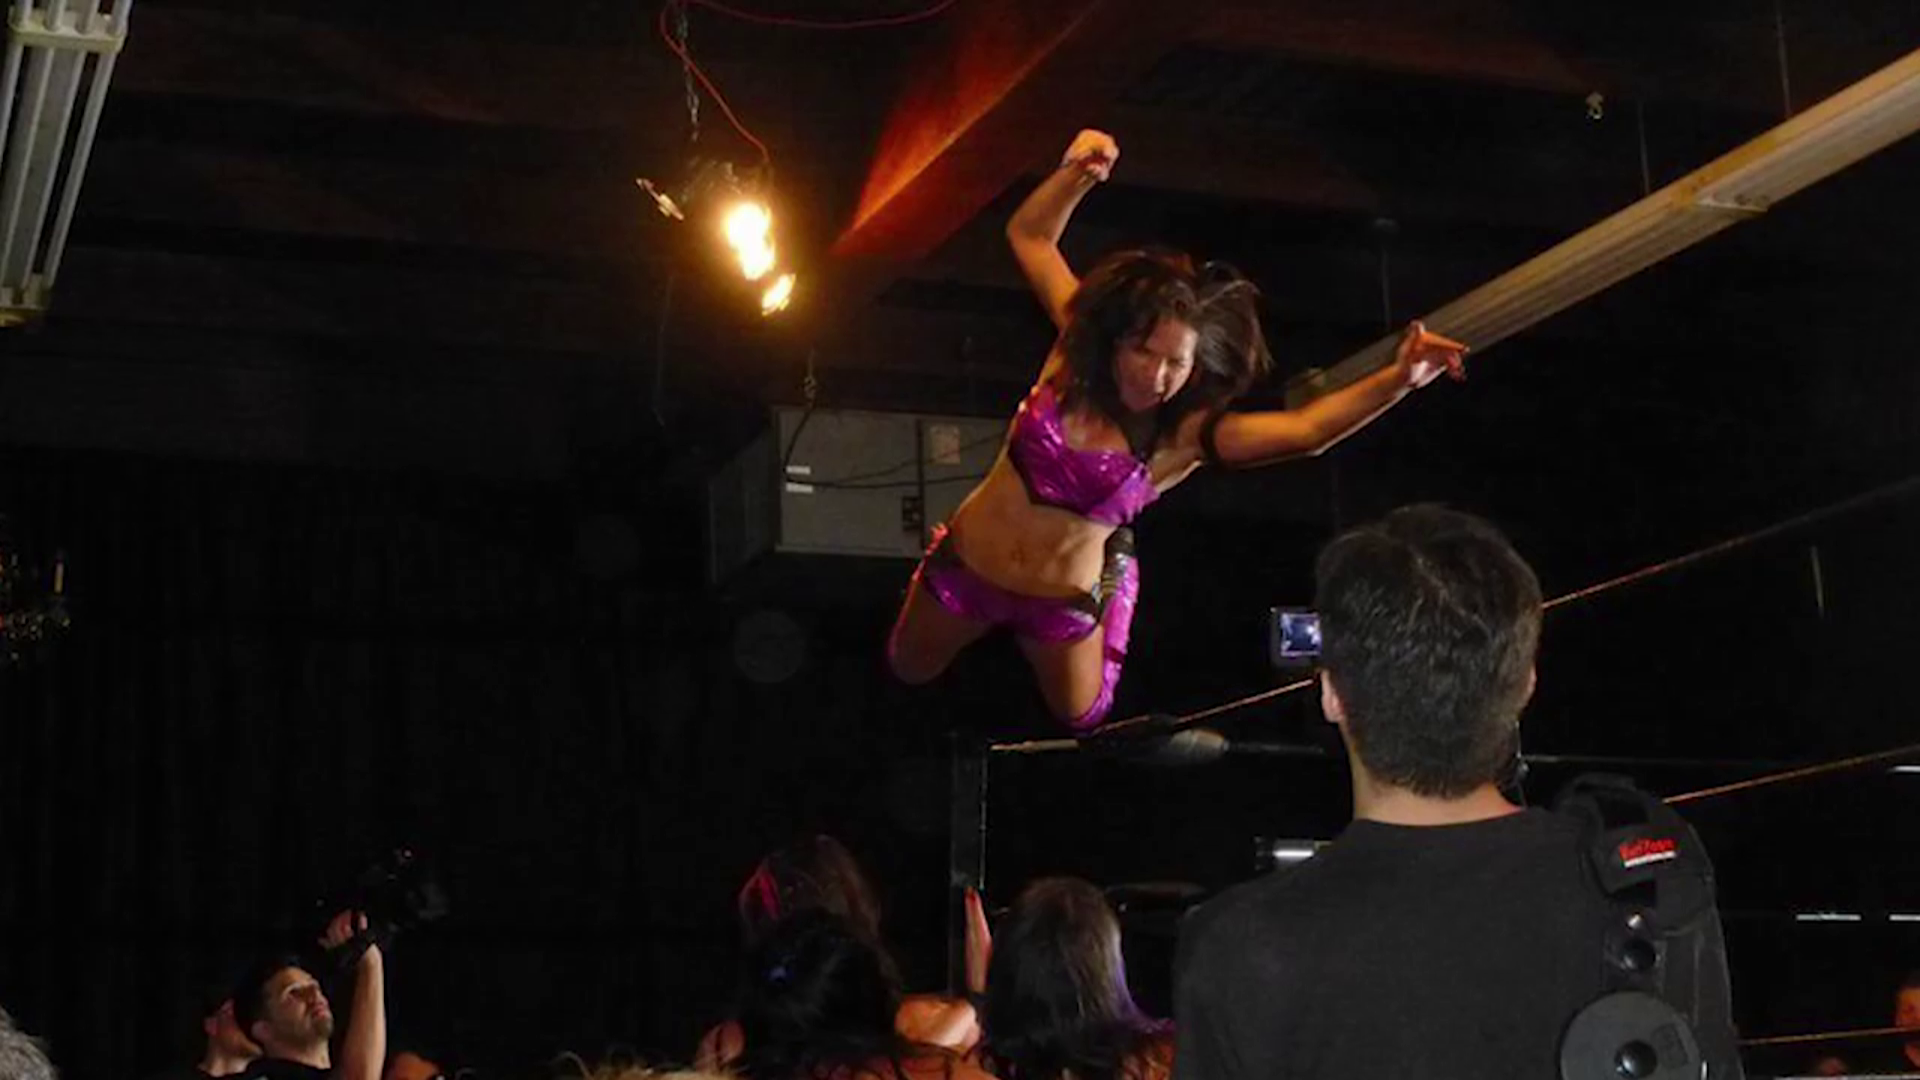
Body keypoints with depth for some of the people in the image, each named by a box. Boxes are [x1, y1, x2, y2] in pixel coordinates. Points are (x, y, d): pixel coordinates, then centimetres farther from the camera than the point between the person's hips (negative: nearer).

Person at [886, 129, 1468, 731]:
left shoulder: (1187, 437, -26)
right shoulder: (1076, 348, -18)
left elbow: (1304, 431, -42)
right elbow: (1028, 236, -12)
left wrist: (1398, 380, -58)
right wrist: (1078, 175, -32)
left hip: (1064, 601, -1)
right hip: (966, 565, 1)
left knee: (1081, 720, 26)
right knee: (907, 672, 25)